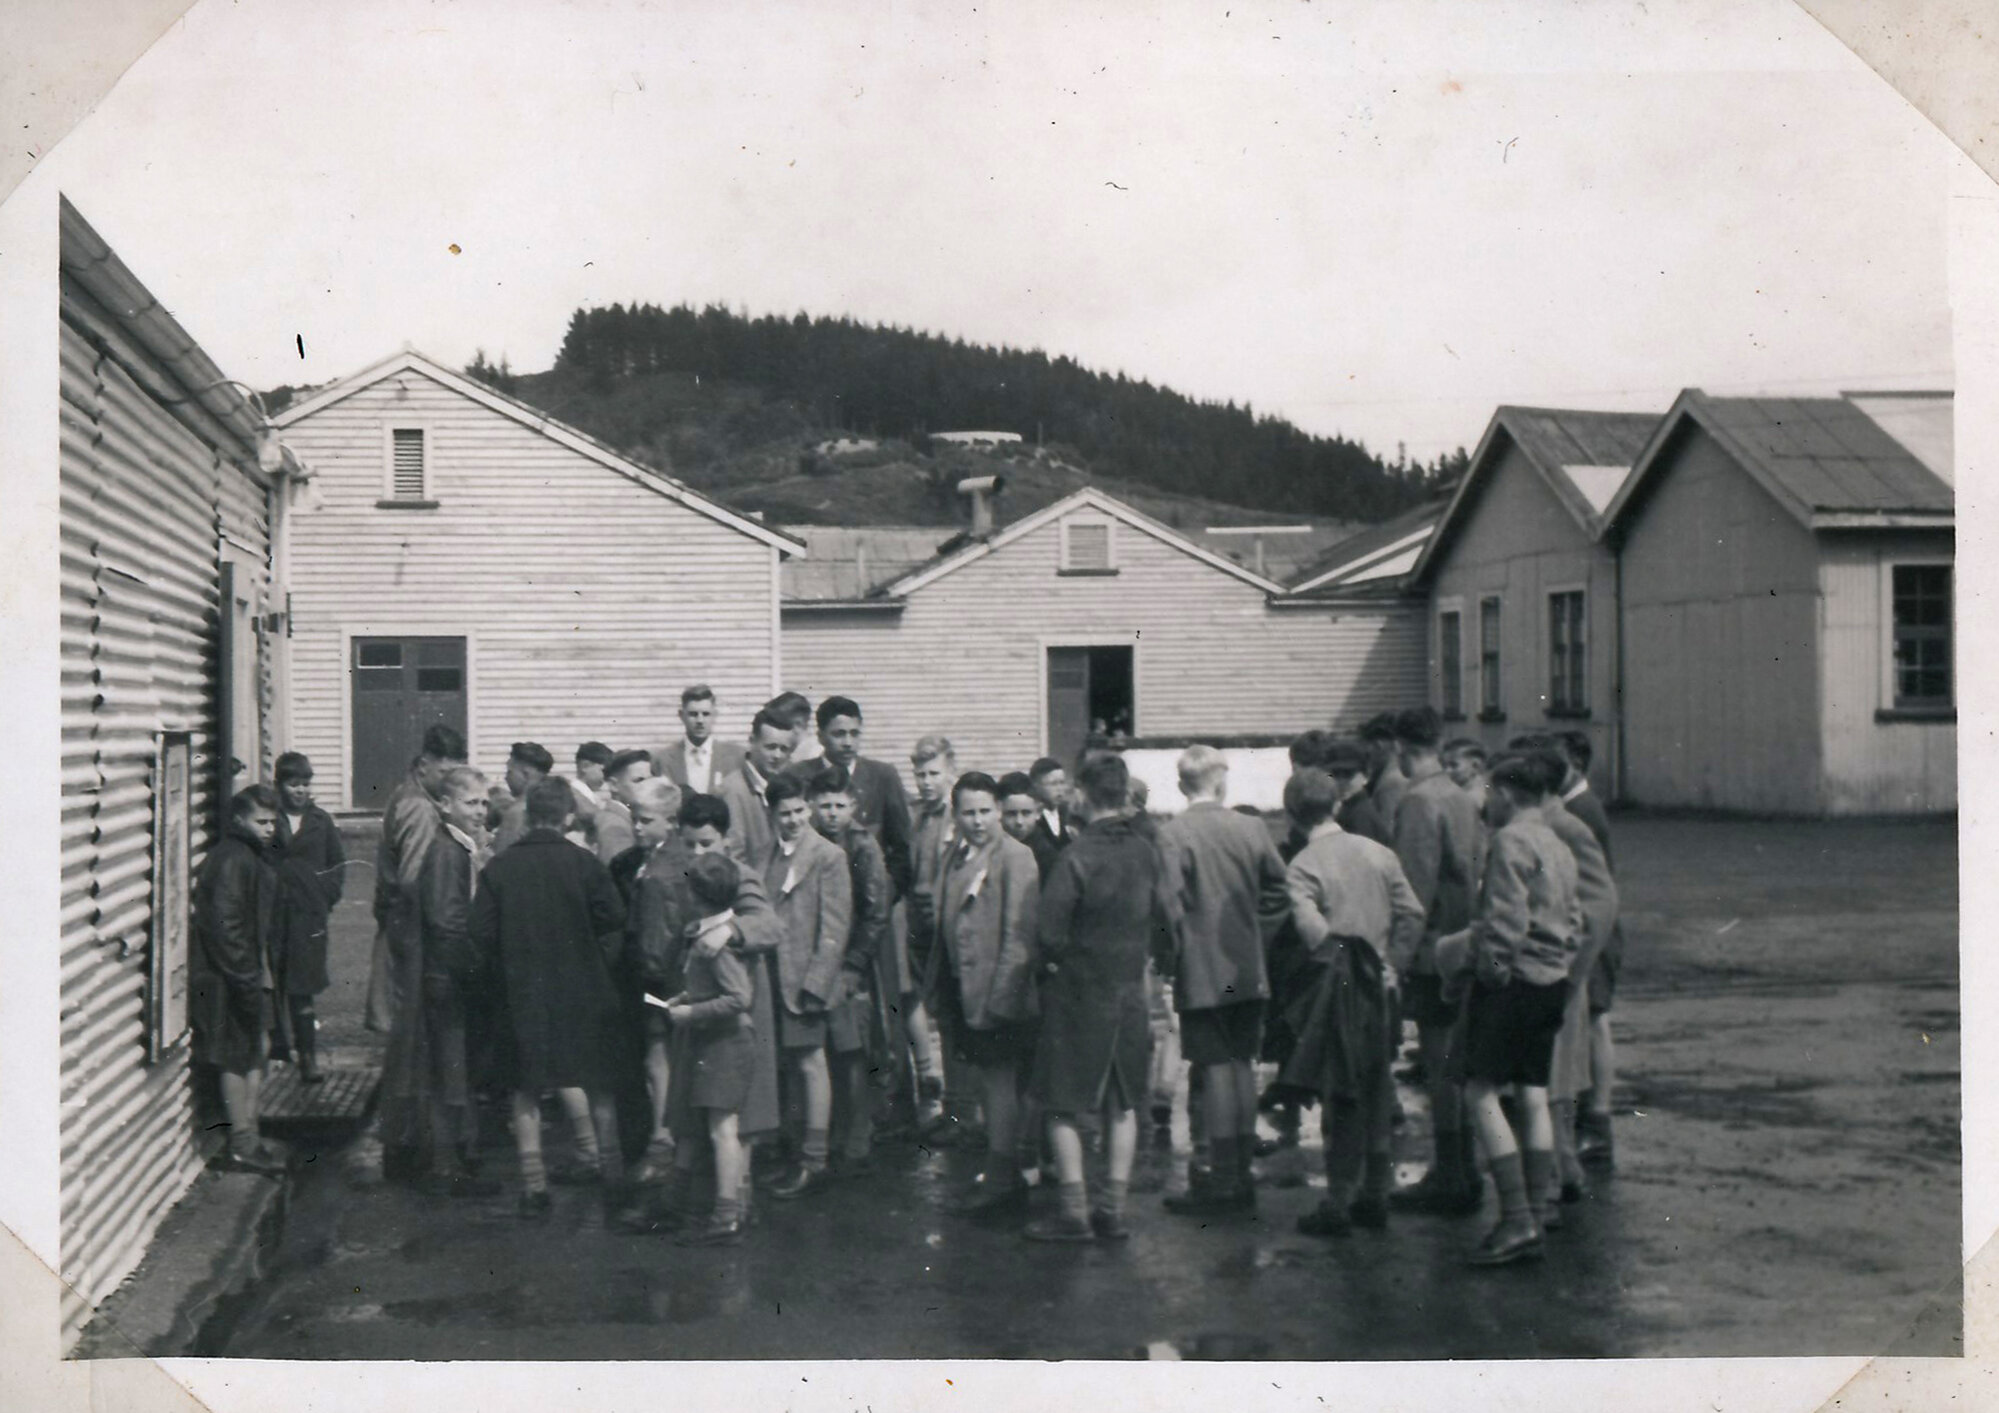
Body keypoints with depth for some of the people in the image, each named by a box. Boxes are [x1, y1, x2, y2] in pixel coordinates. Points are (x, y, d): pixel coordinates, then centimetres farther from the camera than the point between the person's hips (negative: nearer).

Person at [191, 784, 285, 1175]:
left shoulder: (255, 857, 15)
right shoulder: (231, 860, -16)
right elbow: (224, 924, -22)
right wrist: (247, 978, -22)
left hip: (248, 977, 10)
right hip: (228, 980, -10)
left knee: (254, 1054, 13)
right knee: (238, 1058, -4)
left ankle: (247, 1137, 21)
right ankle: (242, 1143, 2)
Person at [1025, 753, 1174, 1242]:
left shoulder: (1078, 854, -17)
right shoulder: (1146, 852, -1)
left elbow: (1049, 930, -18)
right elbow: (1165, 923, 5)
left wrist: (1058, 960, 1)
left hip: (1079, 993, -5)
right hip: (1130, 991, 5)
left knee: (1060, 1107, 4)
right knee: (1122, 1104, 14)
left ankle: (1075, 1210, 3)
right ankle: (1113, 1209, 15)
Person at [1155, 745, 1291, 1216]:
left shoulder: (1171, 835, -13)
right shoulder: (1252, 828, 1)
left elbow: (1168, 905, -18)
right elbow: (1279, 892, 5)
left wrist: (1169, 956, -4)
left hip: (1202, 973, -4)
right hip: (1249, 972, 4)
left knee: (1217, 1070, -1)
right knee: (1243, 1066, 12)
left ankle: (1223, 1181, 2)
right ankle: (1241, 1174, 18)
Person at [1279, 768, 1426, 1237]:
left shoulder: (1302, 865, -9)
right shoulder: (1377, 852, 5)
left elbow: (1310, 926, -23)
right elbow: (1412, 914, 3)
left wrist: (1334, 957, -7)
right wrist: (1388, 960, 9)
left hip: (1339, 984, -4)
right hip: (1378, 985, 4)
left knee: (1341, 1096, 0)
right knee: (1375, 1091, 12)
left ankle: (1339, 1202, 0)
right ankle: (1374, 1195, 18)